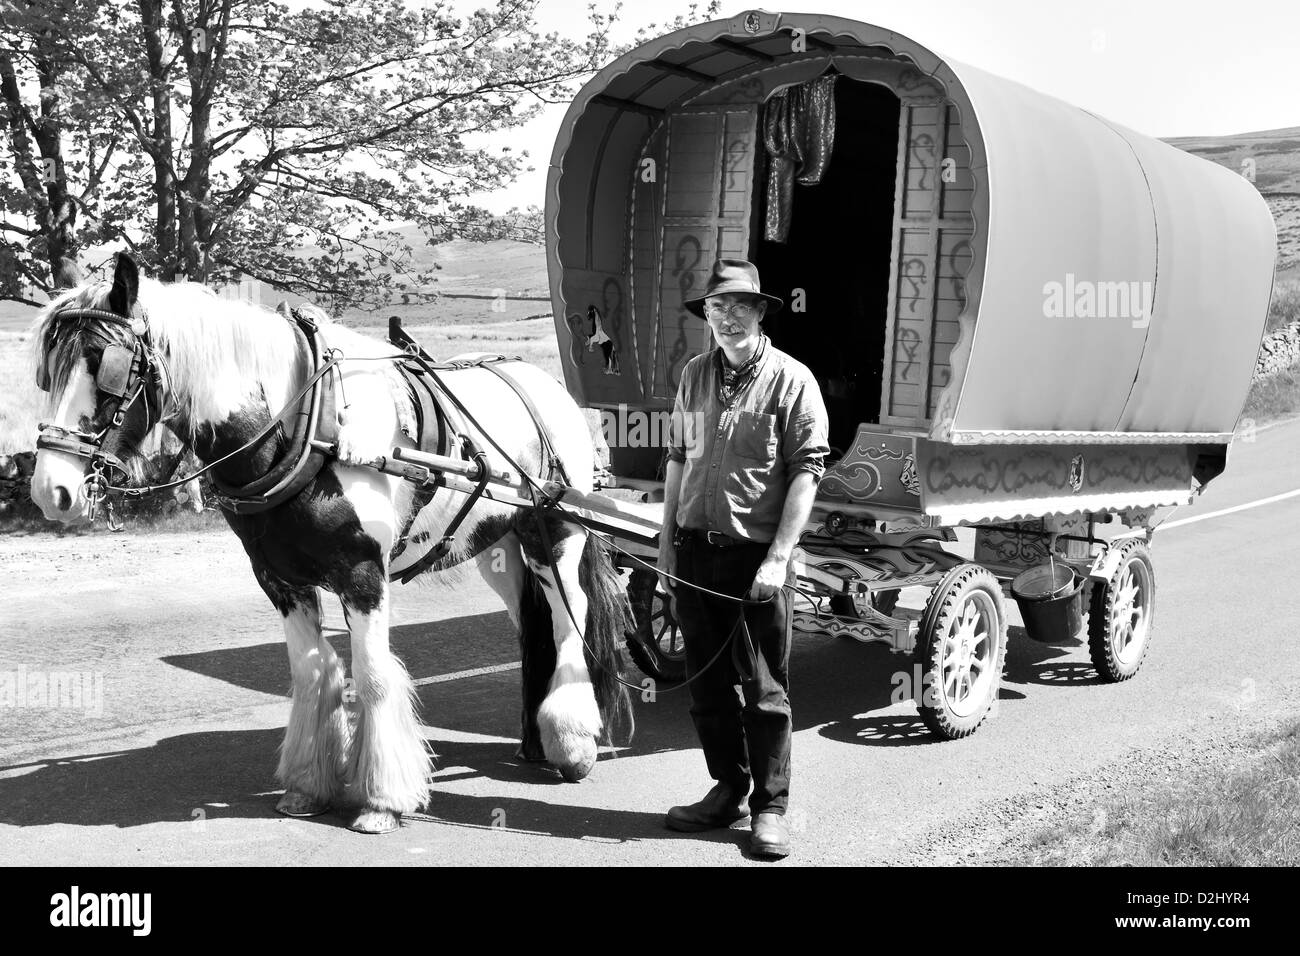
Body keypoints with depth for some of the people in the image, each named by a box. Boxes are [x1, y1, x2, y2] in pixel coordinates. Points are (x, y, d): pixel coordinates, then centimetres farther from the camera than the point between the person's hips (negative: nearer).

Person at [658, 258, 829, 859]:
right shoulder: (694, 375, 9)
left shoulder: (791, 380, -6)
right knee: (706, 681, 14)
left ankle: (770, 807, 15)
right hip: (693, 548, 5)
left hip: (753, 552, -5)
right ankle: (728, 790, 29)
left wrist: (778, 556, -16)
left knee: (763, 687, 2)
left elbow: (806, 471, -10)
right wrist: (667, 539, 13)